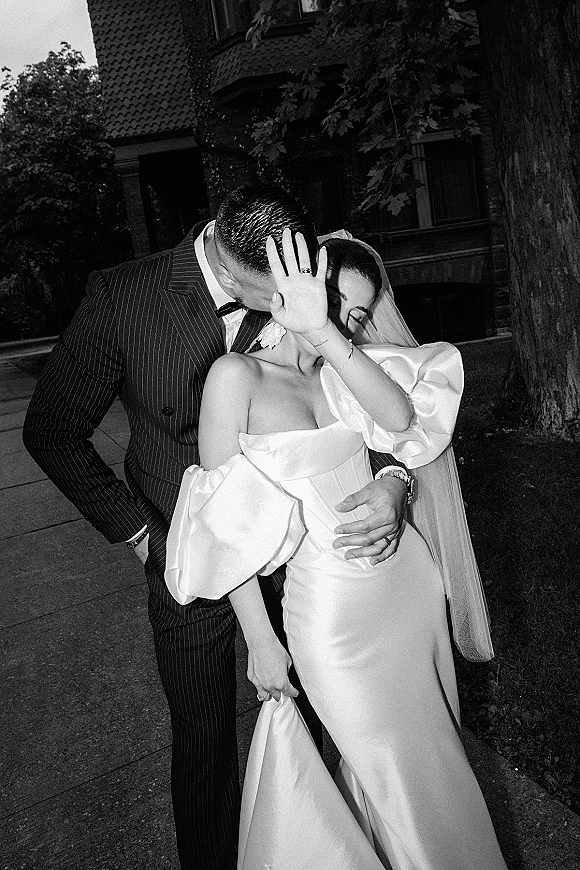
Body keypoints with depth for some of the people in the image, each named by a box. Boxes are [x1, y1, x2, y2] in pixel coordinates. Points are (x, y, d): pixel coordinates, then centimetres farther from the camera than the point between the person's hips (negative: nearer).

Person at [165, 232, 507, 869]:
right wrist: (260, 641, -10)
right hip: (333, 609, -6)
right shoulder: (238, 374, -13)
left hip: (410, 576, 6)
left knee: (433, 749, 25)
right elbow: (224, 524, -13)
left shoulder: (338, 373, 3)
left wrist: (325, 332, -28)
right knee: (394, 778, 13)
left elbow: (401, 419, -18)